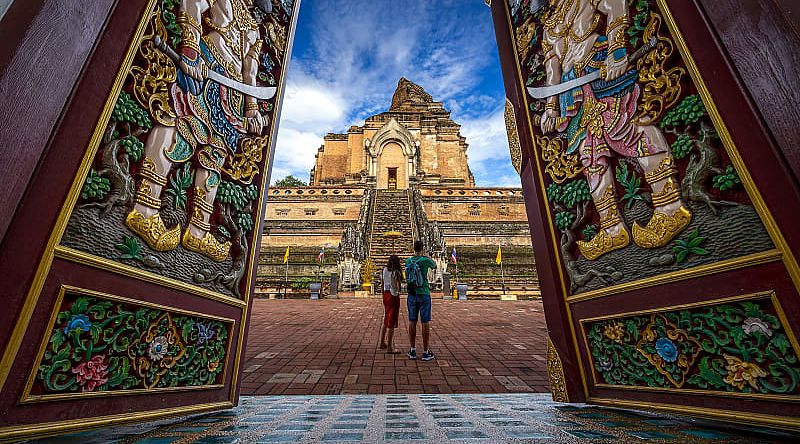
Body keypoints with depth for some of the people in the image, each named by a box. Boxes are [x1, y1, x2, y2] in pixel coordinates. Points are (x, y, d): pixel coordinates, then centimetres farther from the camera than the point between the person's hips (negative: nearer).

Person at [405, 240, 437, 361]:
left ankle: (413, 351, 16)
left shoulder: (408, 261, 3)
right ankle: (426, 352, 9)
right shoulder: (426, 260, -10)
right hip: (424, 294, -4)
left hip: (412, 295, 4)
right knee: (425, 323, 3)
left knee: (412, 322, 9)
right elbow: (434, 266, 12)